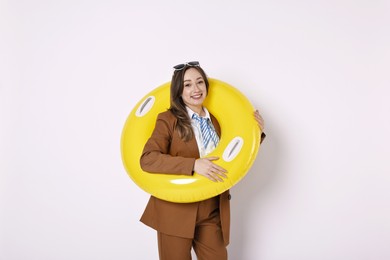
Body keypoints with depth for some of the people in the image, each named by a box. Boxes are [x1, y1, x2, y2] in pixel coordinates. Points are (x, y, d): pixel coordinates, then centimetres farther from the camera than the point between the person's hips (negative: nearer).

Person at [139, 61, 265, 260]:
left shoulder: (216, 121, 9)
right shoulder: (168, 120, -6)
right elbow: (147, 159, -19)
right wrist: (193, 165, -27)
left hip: (212, 213, 4)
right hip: (175, 211, -4)